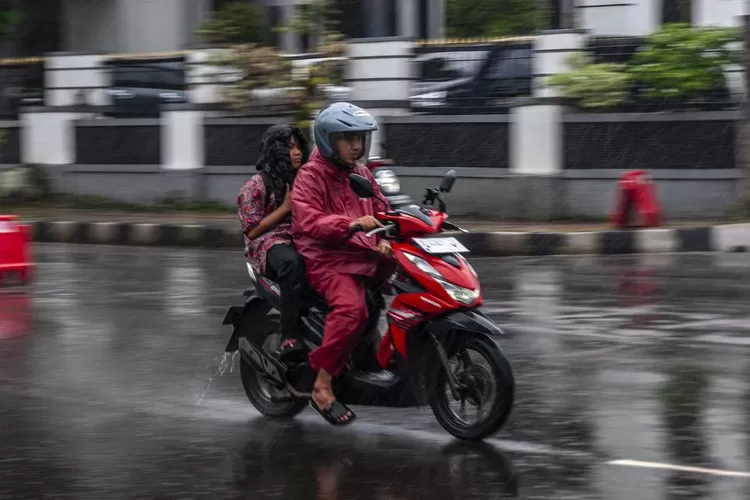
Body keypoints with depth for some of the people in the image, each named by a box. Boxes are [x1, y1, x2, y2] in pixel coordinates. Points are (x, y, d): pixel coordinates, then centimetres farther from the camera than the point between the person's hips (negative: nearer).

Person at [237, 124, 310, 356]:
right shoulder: (258, 184, 3)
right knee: (292, 262, -43)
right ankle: (289, 338, -46)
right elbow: (251, 231, -3)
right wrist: (285, 208, -6)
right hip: (269, 243, -5)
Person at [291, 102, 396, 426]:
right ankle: (322, 386, -28)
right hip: (327, 258, -8)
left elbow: (380, 209, 22)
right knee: (351, 308, -33)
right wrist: (351, 224, -34)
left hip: (367, 255, 8)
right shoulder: (310, 175, -5)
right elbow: (308, 220, -19)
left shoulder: (361, 174, 20)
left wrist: (384, 238, -1)